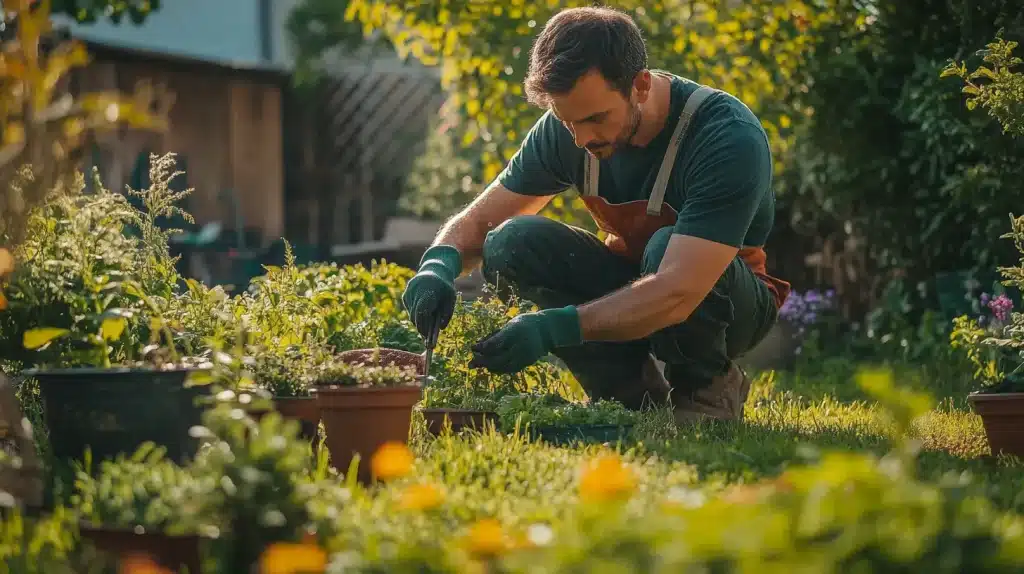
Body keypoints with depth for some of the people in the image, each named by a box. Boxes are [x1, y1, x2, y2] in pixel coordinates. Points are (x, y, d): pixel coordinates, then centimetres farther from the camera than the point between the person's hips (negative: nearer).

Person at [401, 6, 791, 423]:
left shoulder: (730, 138, -32)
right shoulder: (564, 128, -14)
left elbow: (677, 295, -41)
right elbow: (477, 221, -6)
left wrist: (555, 328, -51)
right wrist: (438, 266, -31)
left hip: (728, 304, -5)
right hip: (632, 287, 5)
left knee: (666, 246, -38)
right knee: (512, 244, -21)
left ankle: (709, 387, -8)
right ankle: (636, 393, -6)